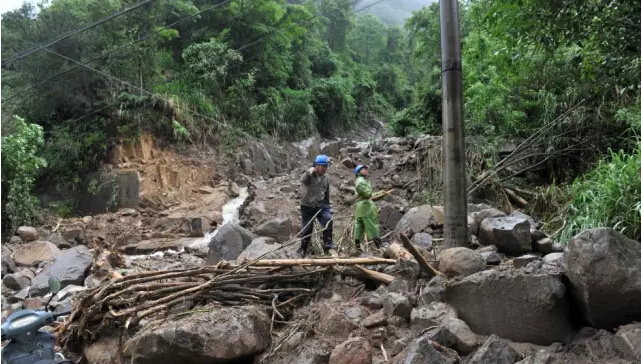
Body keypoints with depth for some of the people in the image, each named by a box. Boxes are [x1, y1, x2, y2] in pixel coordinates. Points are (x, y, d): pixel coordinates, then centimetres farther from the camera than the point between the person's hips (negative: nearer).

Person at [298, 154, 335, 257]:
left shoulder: (326, 178, 6)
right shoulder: (309, 175, -10)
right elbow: (302, 180, -35)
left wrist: (327, 205, 18)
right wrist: (309, 172, -38)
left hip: (321, 206, 3)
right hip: (307, 206, -3)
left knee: (328, 221, -22)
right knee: (307, 229, 4)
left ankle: (327, 244, -14)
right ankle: (303, 249, 24)